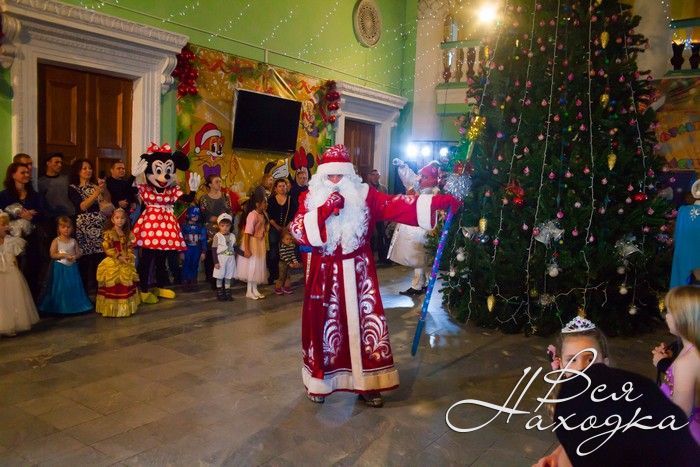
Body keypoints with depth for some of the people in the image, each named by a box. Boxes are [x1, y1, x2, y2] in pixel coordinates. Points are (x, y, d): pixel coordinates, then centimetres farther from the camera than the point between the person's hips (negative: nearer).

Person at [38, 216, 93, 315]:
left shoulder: (73, 241, 5)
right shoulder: (56, 241, -4)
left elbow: (79, 253, 6)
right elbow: (52, 255, -11)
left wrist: (74, 257, -14)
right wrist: (64, 255, -21)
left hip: (72, 267, 3)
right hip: (60, 268, -3)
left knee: (74, 287, 6)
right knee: (61, 288, 2)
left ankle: (74, 305, 17)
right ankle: (60, 308, 12)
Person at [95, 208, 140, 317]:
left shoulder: (128, 234, 10)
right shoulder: (108, 233, -5)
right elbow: (107, 248, -11)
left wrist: (129, 257, -7)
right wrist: (118, 257, -17)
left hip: (126, 263, 5)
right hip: (113, 262, -5)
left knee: (126, 285, 9)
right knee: (113, 286, -7)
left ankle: (126, 307, 20)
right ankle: (112, 308, 0)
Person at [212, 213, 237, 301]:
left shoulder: (232, 236, 5)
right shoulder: (217, 236, -8)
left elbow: (235, 248, 11)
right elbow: (214, 250, -9)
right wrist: (216, 262, -13)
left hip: (230, 259, 4)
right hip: (221, 259, -4)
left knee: (228, 277, 9)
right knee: (220, 277, 3)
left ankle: (227, 293, 16)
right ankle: (219, 294, 13)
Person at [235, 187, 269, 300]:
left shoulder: (262, 214, 1)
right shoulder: (252, 215, -22)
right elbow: (247, 233, -23)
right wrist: (246, 249, -24)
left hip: (260, 243, 8)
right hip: (251, 243, -8)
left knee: (258, 267, 14)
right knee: (251, 266, 1)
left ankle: (255, 289, 25)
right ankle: (249, 291, 13)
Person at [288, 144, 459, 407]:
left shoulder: (364, 195, 0)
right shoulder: (310, 199, 1)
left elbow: (396, 206, -10)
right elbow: (297, 231, -12)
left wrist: (437, 201, -21)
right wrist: (324, 210, -23)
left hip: (358, 273, 1)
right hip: (325, 274, 0)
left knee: (364, 323, 4)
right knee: (323, 325, 7)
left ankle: (366, 383, 19)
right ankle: (319, 381, 25)